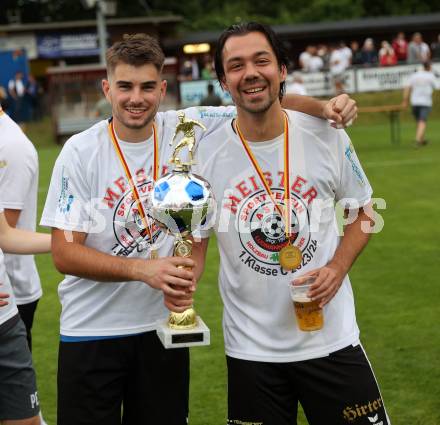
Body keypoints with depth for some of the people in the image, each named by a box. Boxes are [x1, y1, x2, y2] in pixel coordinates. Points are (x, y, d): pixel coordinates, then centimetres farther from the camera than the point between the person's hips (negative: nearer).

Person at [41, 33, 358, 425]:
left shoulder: (186, 130, -5)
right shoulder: (81, 152, -10)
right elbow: (64, 253, -12)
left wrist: (322, 108, -17)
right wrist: (141, 269, -24)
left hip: (164, 322, 2)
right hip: (91, 331, -2)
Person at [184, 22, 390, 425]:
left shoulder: (325, 135, -4)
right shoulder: (206, 154, -6)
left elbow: (362, 213, 8)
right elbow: (195, 243, 1)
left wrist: (337, 269, -9)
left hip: (332, 337, 0)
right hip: (251, 349, 0)